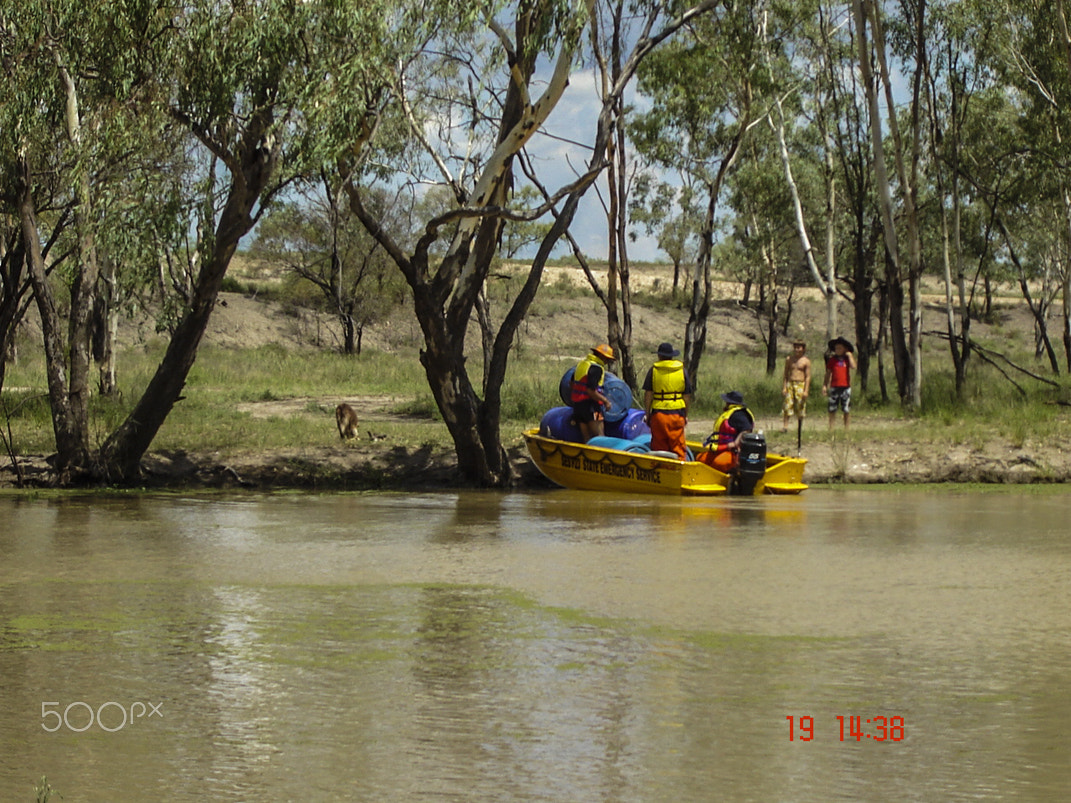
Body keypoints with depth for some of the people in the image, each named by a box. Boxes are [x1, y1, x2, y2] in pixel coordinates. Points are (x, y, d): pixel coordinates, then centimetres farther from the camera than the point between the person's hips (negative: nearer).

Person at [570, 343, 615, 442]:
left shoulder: (581, 363, 14)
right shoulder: (596, 368, -15)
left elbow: (572, 385, 23)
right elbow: (591, 391, -22)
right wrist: (605, 401, -14)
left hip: (577, 404, 9)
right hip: (590, 406, -9)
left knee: (587, 438, 10)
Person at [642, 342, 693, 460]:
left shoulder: (653, 370, 0)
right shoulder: (682, 370, 3)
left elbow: (648, 394, -2)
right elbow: (687, 396, 4)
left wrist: (647, 413, 4)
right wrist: (686, 415, 12)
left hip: (658, 413, 0)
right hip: (677, 413, 0)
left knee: (658, 446, 6)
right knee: (678, 447, 2)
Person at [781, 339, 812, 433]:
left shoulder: (806, 361, -1)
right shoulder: (789, 359, 9)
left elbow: (808, 377, -3)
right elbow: (786, 375, 11)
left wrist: (806, 391, -10)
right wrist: (783, 388, 3)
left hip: (801, 386, -2)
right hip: (790, 384, 2)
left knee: (800, 407, 2)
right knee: (787, 406, -7)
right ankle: (785, 426, -8)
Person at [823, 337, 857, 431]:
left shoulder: (848, 359, 5)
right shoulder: (832, 360, 6)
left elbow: (853, 367, -15)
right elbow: (828, 373, 10)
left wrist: (849, 355, -11)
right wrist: (825, 385, 5)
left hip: (846, 387, 0)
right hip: (834, 387, 0)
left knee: (846, 410, 4)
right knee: (832, 409, 0)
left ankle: (846, 428, 12)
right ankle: (831, 428, 4)